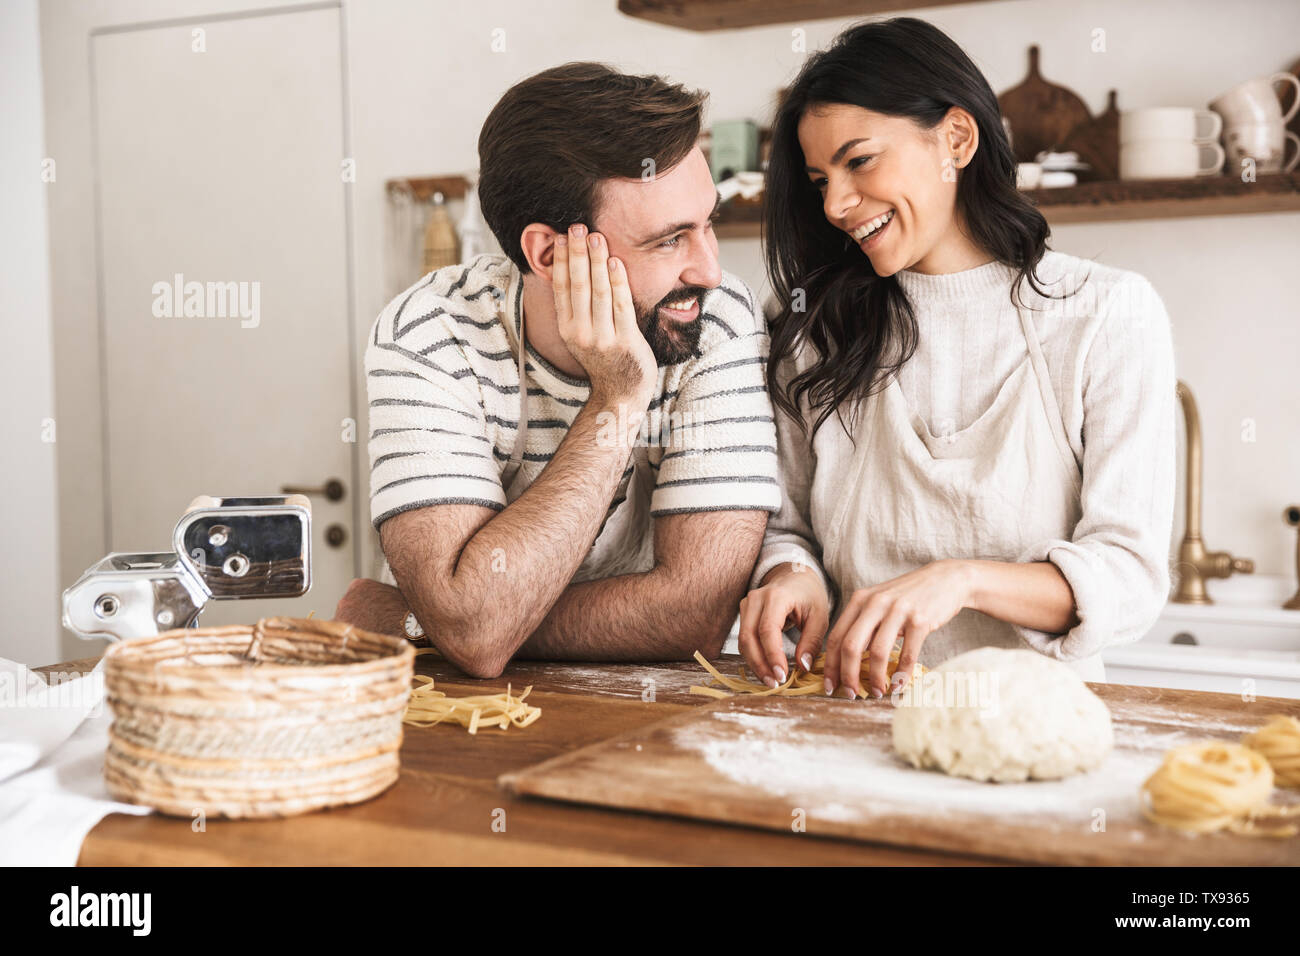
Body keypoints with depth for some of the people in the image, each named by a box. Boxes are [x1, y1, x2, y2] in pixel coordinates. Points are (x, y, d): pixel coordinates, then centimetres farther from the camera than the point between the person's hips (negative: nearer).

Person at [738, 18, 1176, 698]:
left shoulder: (1108, 314, 1)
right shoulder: (819, 328, 11)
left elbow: (1131, 577, -6)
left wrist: (963, 579, -23)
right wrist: (792, 576, -10)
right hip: (851, 721, 3)